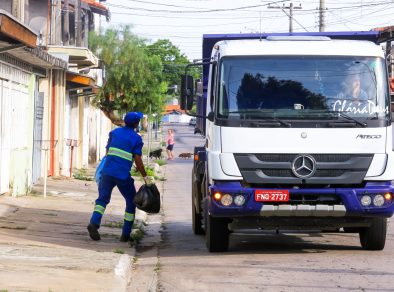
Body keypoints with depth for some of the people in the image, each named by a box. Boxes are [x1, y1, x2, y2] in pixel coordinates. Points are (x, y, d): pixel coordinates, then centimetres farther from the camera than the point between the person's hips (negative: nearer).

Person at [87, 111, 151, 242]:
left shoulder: (114, 132, 11)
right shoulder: (136, 138, -1)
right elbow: (137, 160, -6)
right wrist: (145, 177, 1)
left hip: (108, 172, 3)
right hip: (123, 175, -3)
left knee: (102, 199, 10)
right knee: (131, 202, 13)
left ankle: (94, 222, -18)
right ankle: (126, 234, 9)